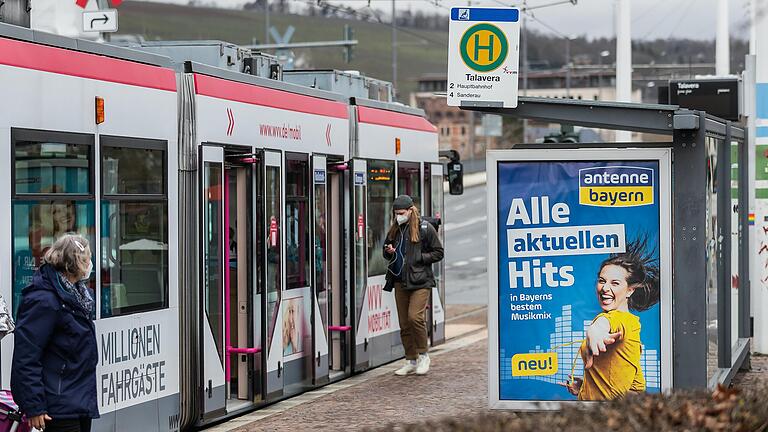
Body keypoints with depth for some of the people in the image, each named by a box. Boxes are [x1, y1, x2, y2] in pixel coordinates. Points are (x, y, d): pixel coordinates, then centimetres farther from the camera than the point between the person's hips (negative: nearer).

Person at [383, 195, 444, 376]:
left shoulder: (425, 228, -3)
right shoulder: (395, 230, 13)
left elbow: (438, 253, 0)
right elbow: (387, 252, 26)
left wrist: (418, 258, -11)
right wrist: (389, 252, 3)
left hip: (419, 281, -6)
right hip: (400, 281, 6)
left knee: (415, 317, -19)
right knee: (404, 323, 6)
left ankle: (423, 355, -2)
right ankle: (411, 361, 15)